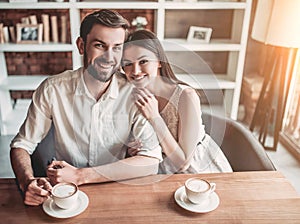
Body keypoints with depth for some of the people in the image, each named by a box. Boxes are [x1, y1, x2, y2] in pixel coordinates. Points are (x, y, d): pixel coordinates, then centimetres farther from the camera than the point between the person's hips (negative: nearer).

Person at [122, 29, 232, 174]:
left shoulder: (186, 96, -24)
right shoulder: (134, 97, -10)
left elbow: (183, 163, -22)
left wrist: (154, 117, -29)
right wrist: (134, 149, -18)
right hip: (167, 170, 5)